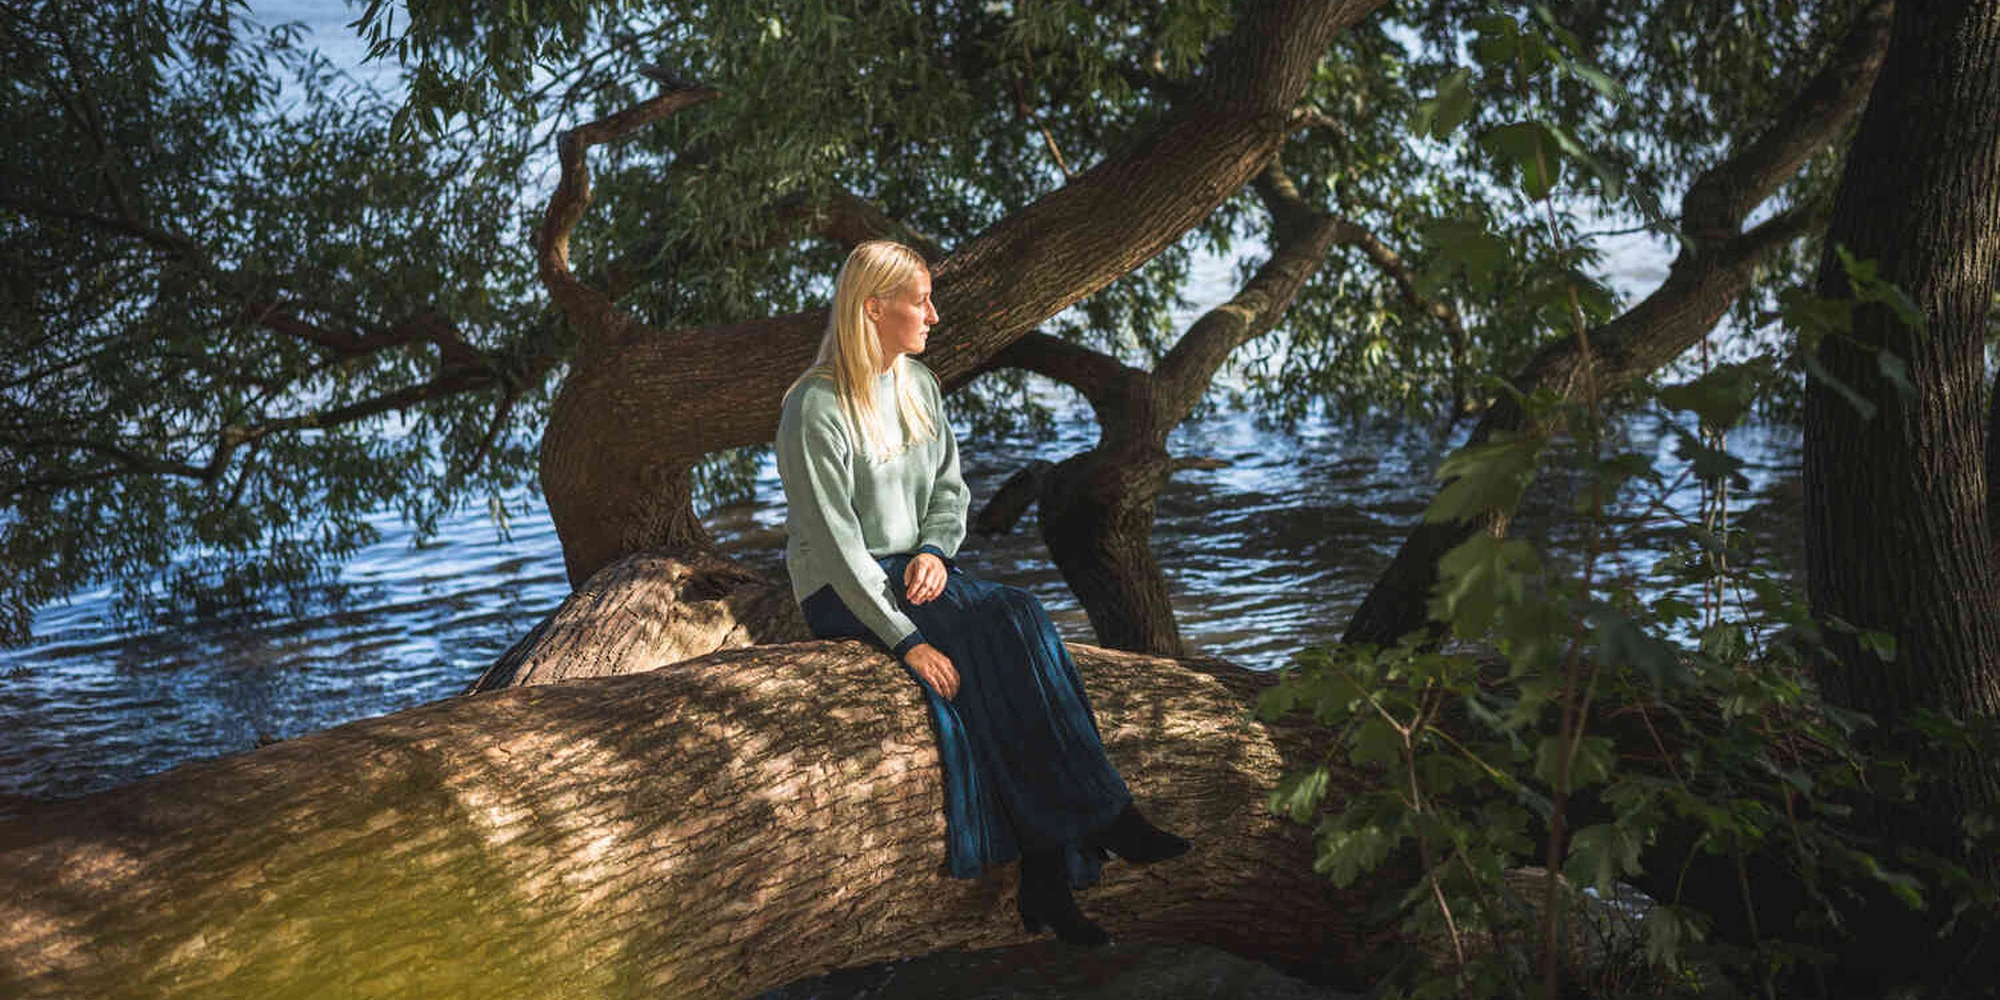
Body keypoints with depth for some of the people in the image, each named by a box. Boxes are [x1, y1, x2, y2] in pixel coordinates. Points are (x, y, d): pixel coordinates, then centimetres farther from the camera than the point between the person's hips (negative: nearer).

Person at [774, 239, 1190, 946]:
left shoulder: (919, 384, 9)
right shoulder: (815, 410, -15)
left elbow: (949, 489, 16)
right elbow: (835, 543, -19)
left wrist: (934, 553, -6)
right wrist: (905, 640, -25)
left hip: (914, 571, 7)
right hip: (841, 596, -6)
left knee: (1018, 617, -24)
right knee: (1011, 631, -27)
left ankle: (1043, 870, -28)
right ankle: (1100, 817, -21)